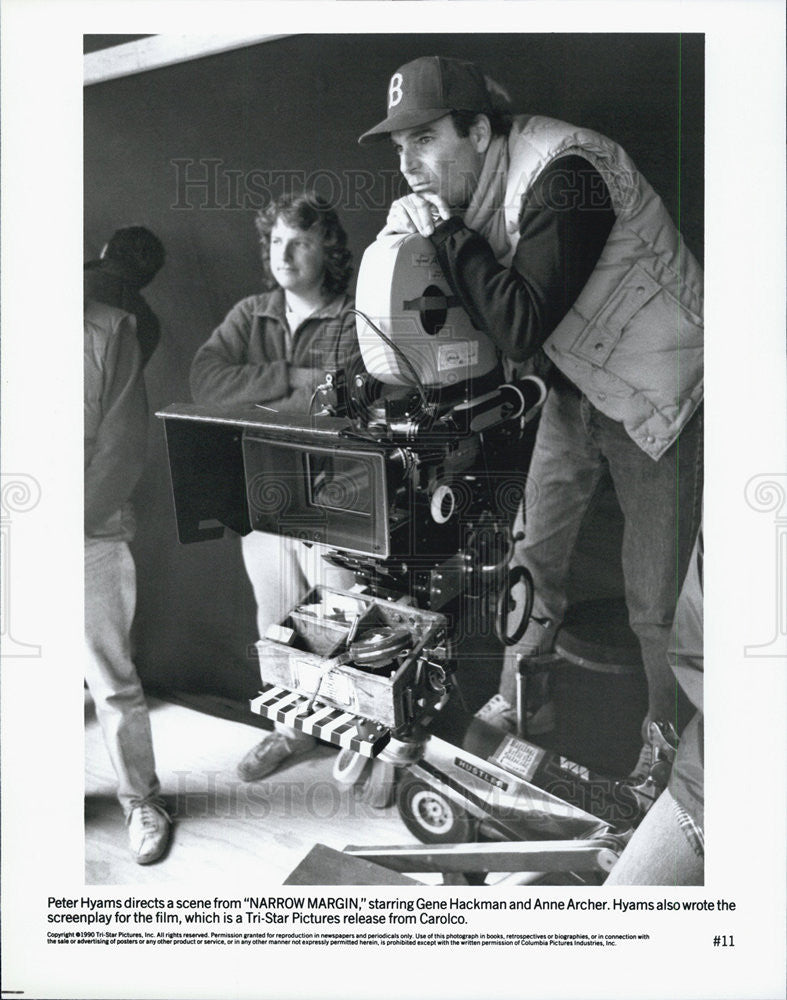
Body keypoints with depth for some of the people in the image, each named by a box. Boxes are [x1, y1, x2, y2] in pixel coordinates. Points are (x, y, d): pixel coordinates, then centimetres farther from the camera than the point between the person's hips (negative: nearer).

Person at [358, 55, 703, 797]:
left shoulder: (563, 177, -28)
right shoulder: (472, 190, -3)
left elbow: (522, 328, -33)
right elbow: (474, 315, 1)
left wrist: (446, 234, -28)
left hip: (660, 393, -7)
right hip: (577, 385, 8)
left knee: (656, 601, 1)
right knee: (532, 556, 14)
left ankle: (668, 736, 27)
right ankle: (513, 702, 35)